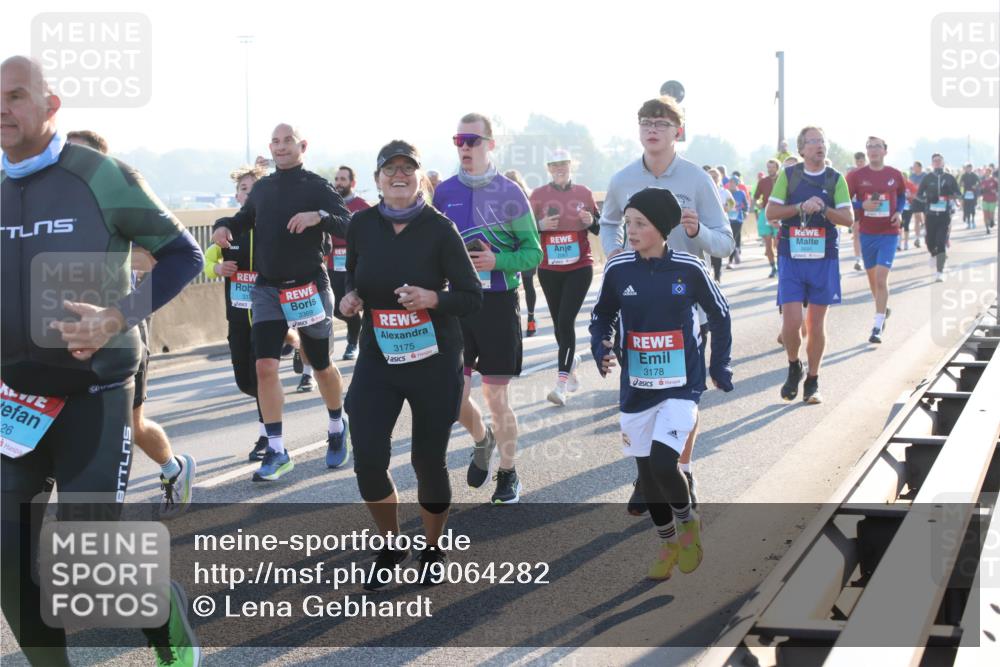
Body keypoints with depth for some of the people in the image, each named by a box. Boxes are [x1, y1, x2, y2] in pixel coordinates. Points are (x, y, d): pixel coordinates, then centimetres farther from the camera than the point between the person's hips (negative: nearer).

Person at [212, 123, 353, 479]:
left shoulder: (317, 187, -7)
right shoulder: (262, 188, 8)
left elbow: (348, 225, -17)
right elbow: (244, 219, 23)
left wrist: (319, 216, -34)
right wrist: (224, 225, 2)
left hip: (308, 288, -3)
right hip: (267, 289, 3)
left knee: (321, 366, 11)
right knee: (265, 366, -9)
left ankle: (337, 428, 37)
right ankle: (276, 452, -4)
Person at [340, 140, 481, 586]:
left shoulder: (439, 229, -10)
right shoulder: (362, 226, 0)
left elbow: (472, 296, -7)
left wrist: (433, 298, -25)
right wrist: (351, 297, -5)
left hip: (434, 361, -2)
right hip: (377, 358, 3)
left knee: (429, 461, 7)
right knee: (368, 461, -6)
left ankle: (433, 550, 32)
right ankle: (391, 546, 20)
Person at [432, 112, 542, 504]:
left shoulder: (509, 193, -6)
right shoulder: (444, 193, 4)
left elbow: (533, 252, -4)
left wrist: (497, 261, -20)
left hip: (498, 303, -3)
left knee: (497, 398, 1)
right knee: (454, 395, 4)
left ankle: (508, 476, 18)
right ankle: (482, 440, 36)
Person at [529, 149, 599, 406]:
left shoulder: (584, 193, 1)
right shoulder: (538, 195, 0)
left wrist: (590, 221, -12)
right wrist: (541, 225, -17)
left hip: (580, 267, -2)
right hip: (549, 269, 2)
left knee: (566, 321, -12)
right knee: (558, 322, 11)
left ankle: (562, 384, -12)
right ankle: (571, 364, 36)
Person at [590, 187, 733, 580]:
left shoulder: (689, 269, -10)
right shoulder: (618, 269, -6)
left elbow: (720, 317, 5)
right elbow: (602, 317, 10)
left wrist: (719, 366, 6)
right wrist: (600, 346, -9)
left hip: (681, 387, -3)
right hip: (636, 389, 3)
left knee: (662, 463, -18)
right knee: (646, 472, 10)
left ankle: (687, 522, 12)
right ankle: (668, 542, 33)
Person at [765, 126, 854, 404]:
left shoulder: (835, 178, 5)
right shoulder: (788, 175, 4)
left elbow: (848, 218, 0)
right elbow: (770, 212, 0)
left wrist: (823, 209, -17)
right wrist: (801, 207, -13)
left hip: (823, 258, 1)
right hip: (791, 257, -1)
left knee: (816, 323, 4)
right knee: (791, 322, -9)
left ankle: (812, 382, 16)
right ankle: (794, 368, 18)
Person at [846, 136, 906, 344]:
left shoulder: (895, 175, 0)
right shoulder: (856, 175, -3)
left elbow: (902, 195, 18)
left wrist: (899, 212, -1)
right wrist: (862, 206, -18)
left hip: (889, 233, -2)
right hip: (867, 233, 2)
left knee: (881, 278, -13)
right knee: (872, 278, 15)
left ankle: (877, 327, -11)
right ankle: (883, 309, 42)